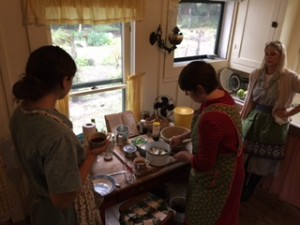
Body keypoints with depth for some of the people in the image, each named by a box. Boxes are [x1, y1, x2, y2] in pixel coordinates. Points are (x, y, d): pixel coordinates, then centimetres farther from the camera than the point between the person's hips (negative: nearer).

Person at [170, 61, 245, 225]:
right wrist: (183, 136, 8)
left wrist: (185, 156, -10)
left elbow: (203, 163, -28)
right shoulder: (222, 95, -9)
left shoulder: (211, 118, -40)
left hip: (216, 178, -8)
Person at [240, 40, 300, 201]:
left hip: (272, 124, -3)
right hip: (253, 120, 3)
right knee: (243, 158, 10)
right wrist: (241, 118, 7)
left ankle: (247, 194, 34)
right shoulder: (256, 74, 0)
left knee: (261, 163, 12)